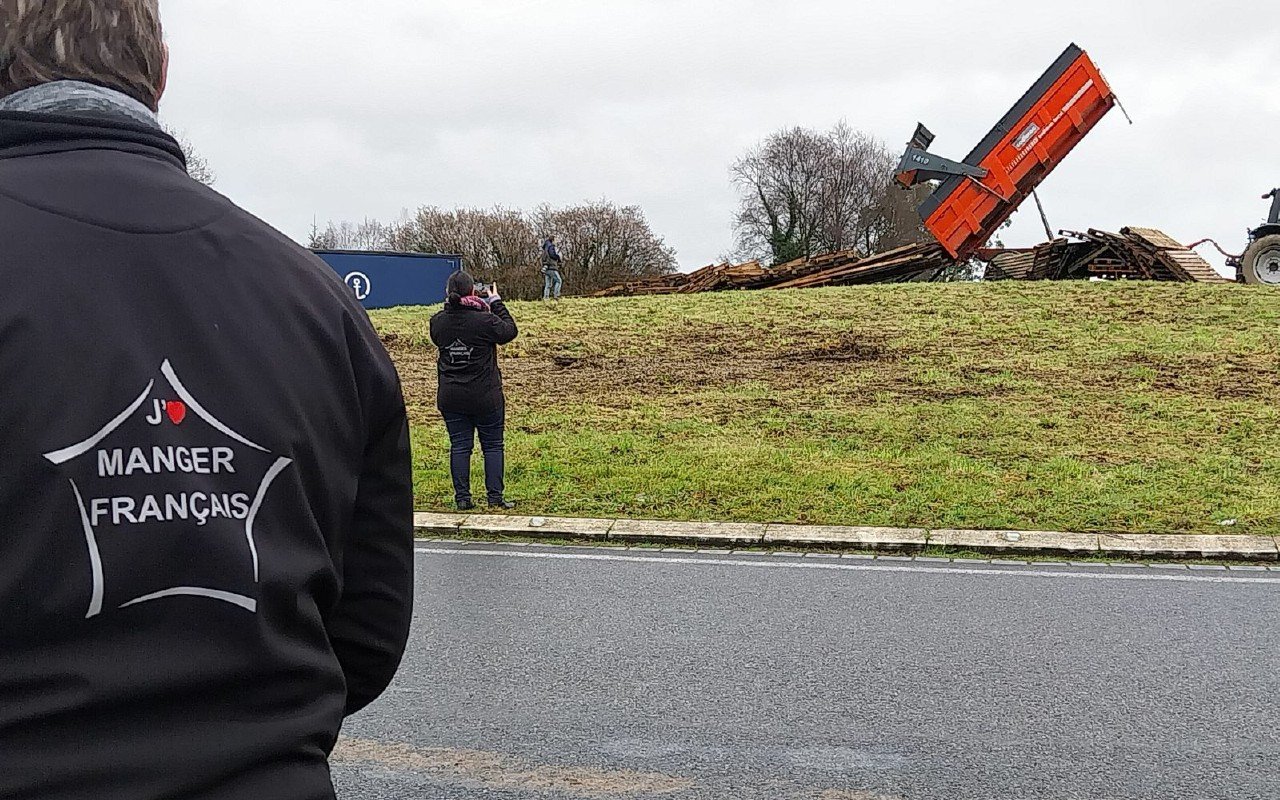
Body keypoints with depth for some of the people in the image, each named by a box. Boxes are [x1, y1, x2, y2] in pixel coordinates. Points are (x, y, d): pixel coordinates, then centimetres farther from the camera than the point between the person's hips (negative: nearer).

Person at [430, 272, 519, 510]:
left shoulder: (438, 322, -5)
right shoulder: (485, 320, -17)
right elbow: (510, 332, 0)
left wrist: (452, 305, 14)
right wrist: (496, 302, 8)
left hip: (450, 398, 3)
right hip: (485, 397, -3)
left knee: (459, 446, 10)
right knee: (493, 445, 9)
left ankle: (462, 498, 11)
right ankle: (495, 497, 10)